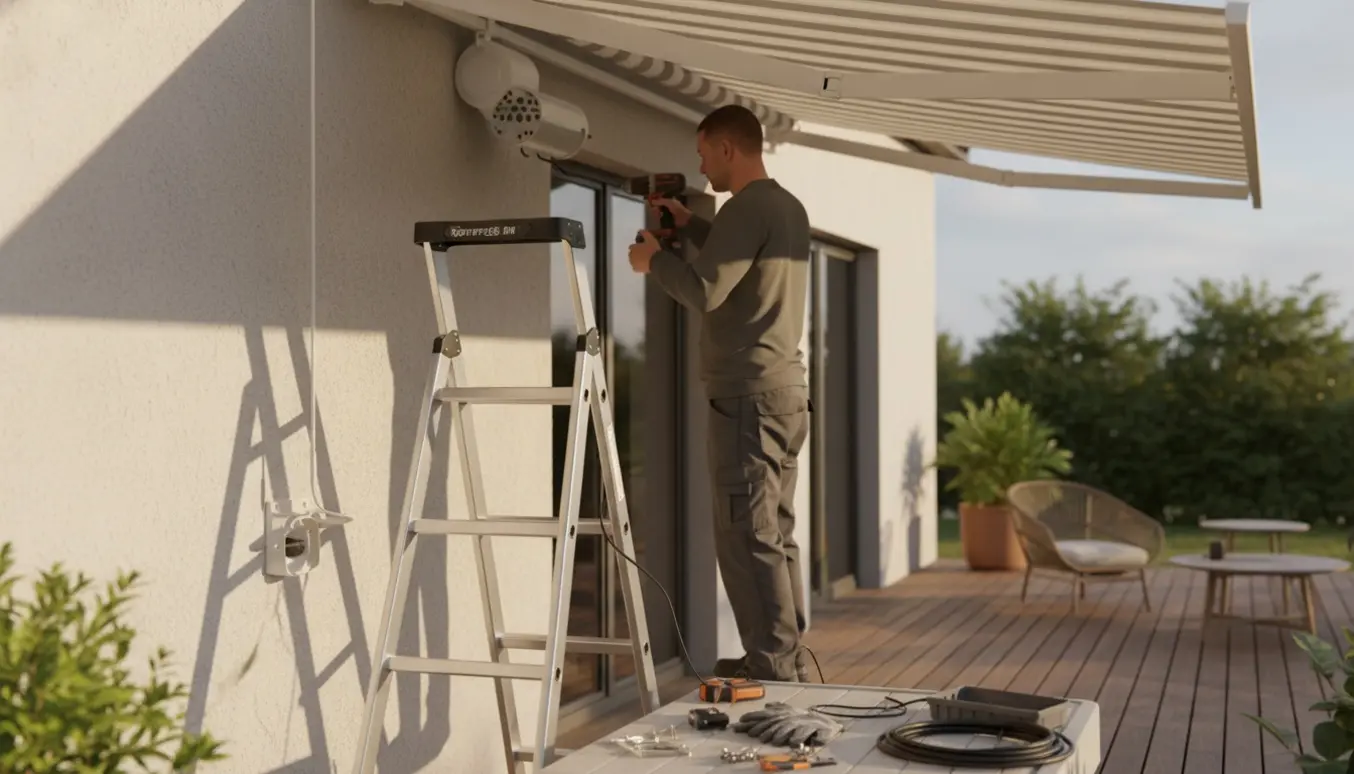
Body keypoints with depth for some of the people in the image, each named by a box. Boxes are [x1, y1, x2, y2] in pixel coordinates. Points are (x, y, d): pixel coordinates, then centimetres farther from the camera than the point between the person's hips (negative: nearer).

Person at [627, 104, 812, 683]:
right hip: (787, 390, 10)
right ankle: (785, 663, 20)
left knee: (749, 539, -8)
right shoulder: (789, 208, 17)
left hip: (748, 395, -10)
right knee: (776, 535, 14)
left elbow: (704, 291, -19)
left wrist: (654, 259, -2)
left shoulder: (746, 208, -13)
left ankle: (775, 671, -8)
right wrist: (690, 226, 28)